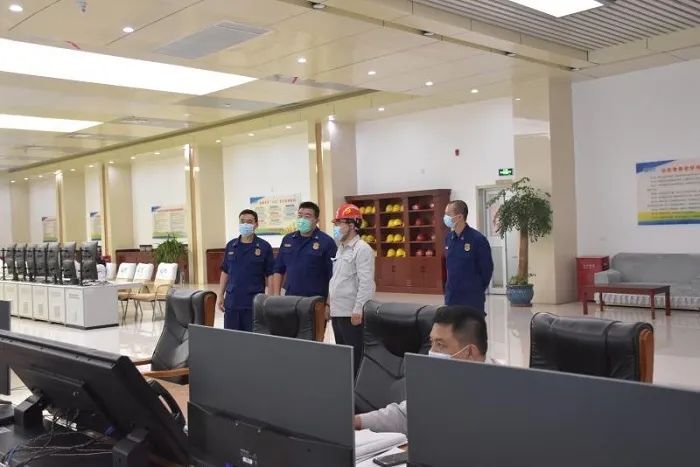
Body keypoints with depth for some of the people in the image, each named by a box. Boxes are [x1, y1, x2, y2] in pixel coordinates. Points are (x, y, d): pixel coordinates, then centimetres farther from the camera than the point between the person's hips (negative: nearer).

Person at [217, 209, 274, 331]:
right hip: (232, 301, 3)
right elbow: (225, 272, 14)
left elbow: (270, 275, -2)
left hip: (254, 302, -3)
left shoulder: (264, 247, -3)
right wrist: (220, 295, 9)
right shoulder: (231, 245, 8)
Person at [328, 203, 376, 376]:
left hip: (351, 313, -9)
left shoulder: (362, 249, -11)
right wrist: (330, 303, 19)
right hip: (337, 312, 9)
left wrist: (358, 309, -22)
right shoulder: (341, 249, 16)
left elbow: (366, 283, -18)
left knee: (355, 357, -2)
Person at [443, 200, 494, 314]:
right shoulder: (448, 238, 5)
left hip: (472, 299, -6)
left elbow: (487, 268, -8)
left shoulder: (478, 239, -14)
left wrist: (478, 289, 1)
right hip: (451, 297, 6)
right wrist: (452, 285, 15)